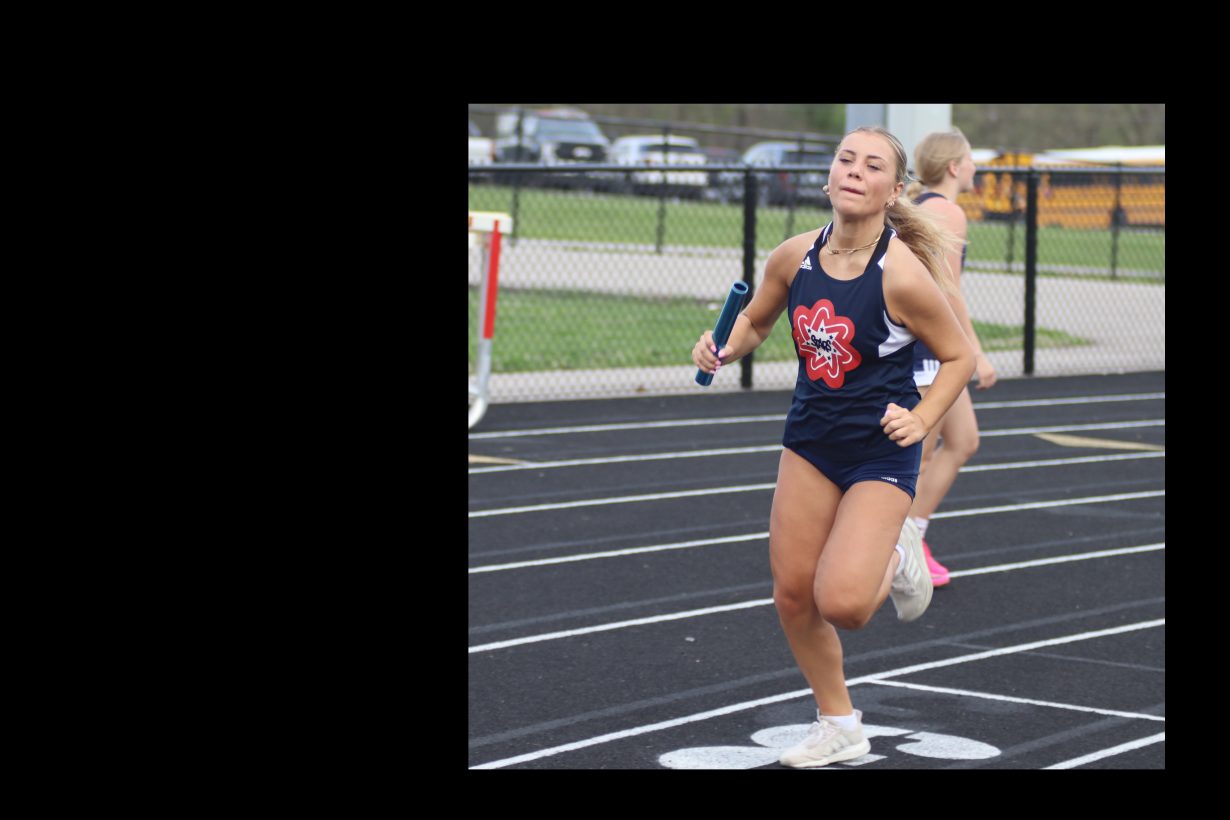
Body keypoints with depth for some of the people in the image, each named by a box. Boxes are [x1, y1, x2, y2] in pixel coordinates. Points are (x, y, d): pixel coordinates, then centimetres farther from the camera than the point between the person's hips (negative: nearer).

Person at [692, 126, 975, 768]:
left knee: (842, 603, -19)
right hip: (810, 440, 5)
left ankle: (895, 559, 18)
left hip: (880, 451, -5)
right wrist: (721, 350, -7)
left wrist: (920, 419, -19)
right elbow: (754, 321, 13)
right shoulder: (795, 257, -6)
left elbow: (959, 355, -7)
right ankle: (839, 726, 27)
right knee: (791, 591, 5)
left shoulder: (902, 274, -21)